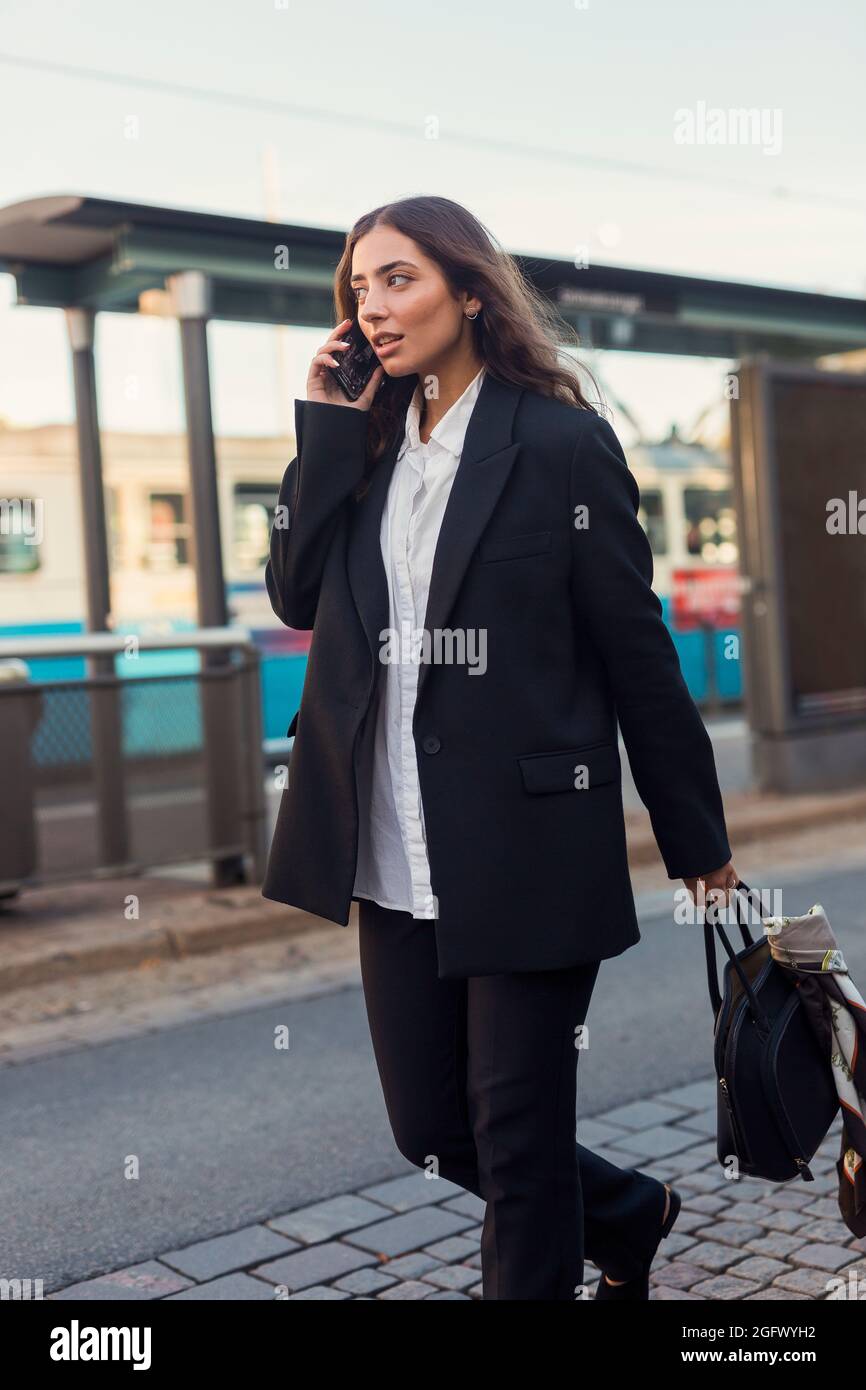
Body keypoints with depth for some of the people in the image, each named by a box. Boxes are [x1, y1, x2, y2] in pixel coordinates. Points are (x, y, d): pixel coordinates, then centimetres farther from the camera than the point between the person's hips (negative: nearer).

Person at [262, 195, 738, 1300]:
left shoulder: (561, 443, -8)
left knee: (518, 1137, 5)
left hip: (527, 854, -6)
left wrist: (699, 844, -2)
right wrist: (325, 430, -6)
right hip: (395, 863, 6)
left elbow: (638, 652, -6)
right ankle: (626, 1213, 42)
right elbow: (296, 595, 0)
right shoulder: (366, 444, 10)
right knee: (428, 1129, 16)